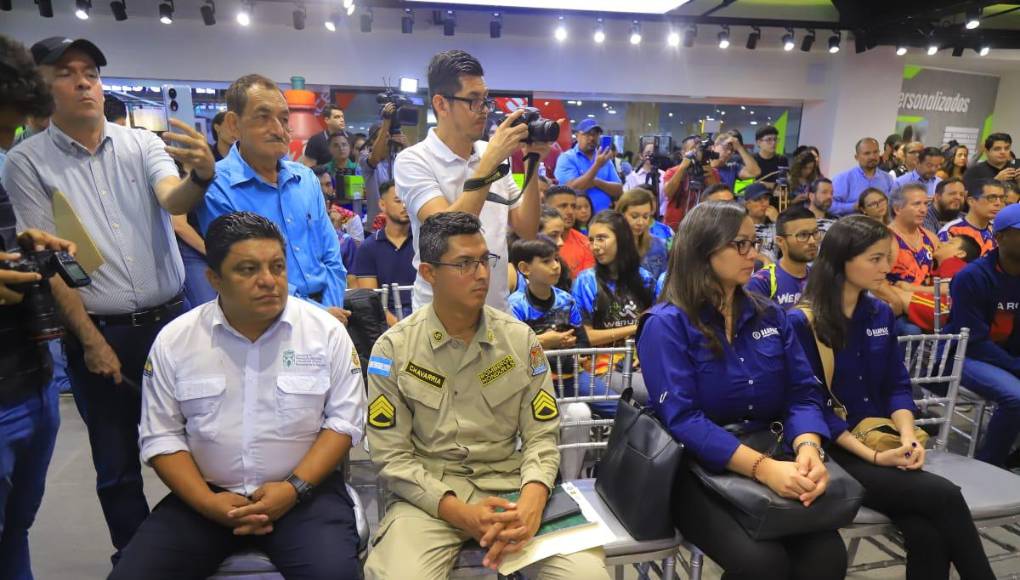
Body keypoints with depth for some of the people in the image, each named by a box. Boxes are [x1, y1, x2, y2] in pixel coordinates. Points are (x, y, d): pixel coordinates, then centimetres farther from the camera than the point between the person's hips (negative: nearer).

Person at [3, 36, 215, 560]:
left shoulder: (142, 143, 3)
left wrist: (200, 177, -40)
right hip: (99, 334, -1)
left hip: (171, 319, 1)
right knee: (117, 463, 13)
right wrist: (91, 341, -8)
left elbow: (173, 202, -16)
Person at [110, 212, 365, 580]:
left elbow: (344, 420, -4)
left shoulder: (326, 331, -6)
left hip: (305, 491, -2)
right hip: (205, 495, 3)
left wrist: (294, 488, -14)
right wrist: (208, 502, -10)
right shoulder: (173, 341, -1)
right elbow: (161, 436, 2)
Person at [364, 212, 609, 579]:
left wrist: (532, 501, -17)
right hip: (429, 494, -1)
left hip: (510, 487, 1)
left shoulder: (521, 339, 1)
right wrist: (458, 511, -16)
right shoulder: (393, 348, -4)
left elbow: (540, 435, 2)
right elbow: (391, 454, -5)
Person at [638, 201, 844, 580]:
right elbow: (682, 419, -19)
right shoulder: (666, 324, -11)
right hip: (698, 469, -4)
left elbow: (803, 395, 2)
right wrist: (763, 467, -28)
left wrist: (808, 449, -19)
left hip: (770, 460, 5)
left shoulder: (771, 316, 8)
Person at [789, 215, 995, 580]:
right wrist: (872, 456, -17)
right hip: (834, 450, -5)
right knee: (945, 496, -22)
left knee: (927, 534, -22)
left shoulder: (881, 314, 10)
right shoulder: (802, 322, -10)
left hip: (884, 441, 5)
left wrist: (907, 436, -9)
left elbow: (897, 386, 10)